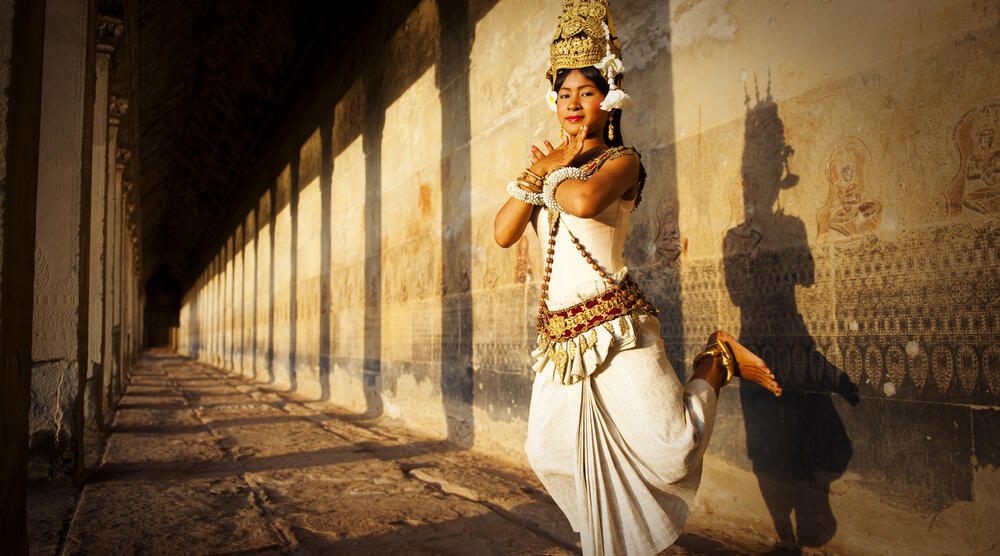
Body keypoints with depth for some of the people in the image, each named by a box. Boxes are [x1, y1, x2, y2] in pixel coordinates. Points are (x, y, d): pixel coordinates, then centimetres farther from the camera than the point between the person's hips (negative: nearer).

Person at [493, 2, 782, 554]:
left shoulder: (620, 159, -1)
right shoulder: (552, 162, 16)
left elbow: (584, 201, -25)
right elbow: (503, 233, 3)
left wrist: (553, 171, -5)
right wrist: (542, 170, -3)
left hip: (615, 324, -6)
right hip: (560, 332, 6)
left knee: (667, 454, -9)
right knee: (548, 452, 7)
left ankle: (715, 364, 18)